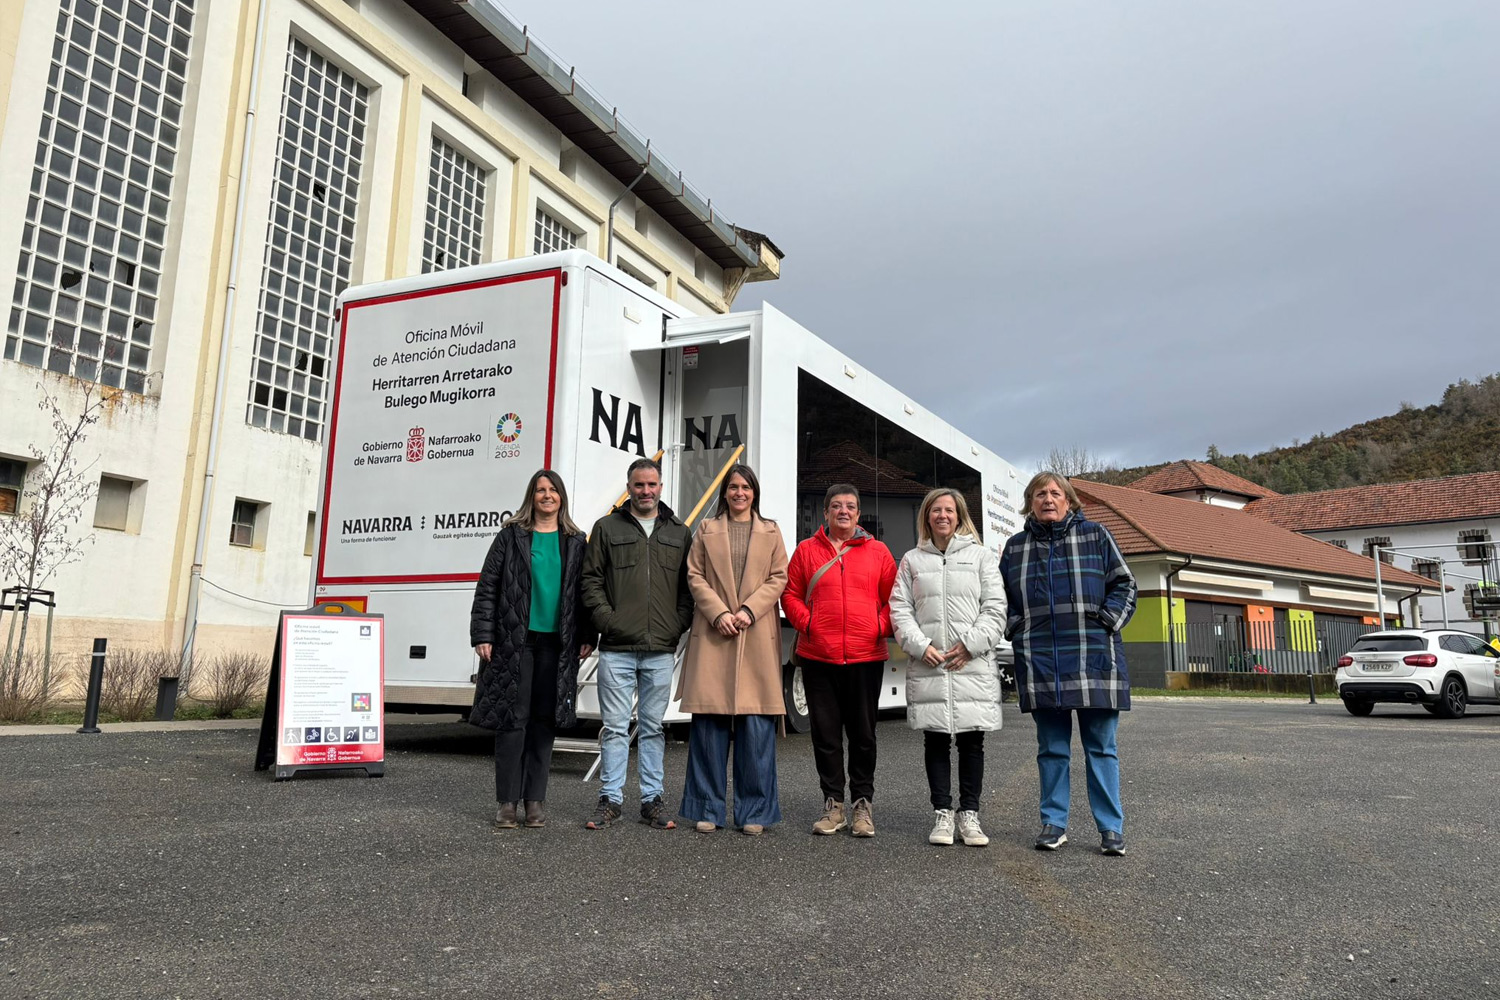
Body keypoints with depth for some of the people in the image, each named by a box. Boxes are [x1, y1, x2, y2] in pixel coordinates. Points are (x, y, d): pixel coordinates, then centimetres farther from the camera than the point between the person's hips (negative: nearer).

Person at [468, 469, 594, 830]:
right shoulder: (511, 536, 4)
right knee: (512, 718, -2)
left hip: (557, 644, 2)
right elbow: (487, 587, 2)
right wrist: (482, 635, -5)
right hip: (515, 640, -2)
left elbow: (584, 592, 12)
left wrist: (587, 637, 4)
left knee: (544, 720, 6)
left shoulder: (575, 542, 11)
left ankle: (535, 800, 15)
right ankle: (507, 801, 7)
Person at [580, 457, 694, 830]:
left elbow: (690, 584, 12)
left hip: (661, 649, 2)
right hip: (616, 649, -1)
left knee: (653, 727, 9)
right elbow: (591, 579, 4)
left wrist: (679, 623, -1)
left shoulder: (680, 533, 12)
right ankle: (610, 799, 13)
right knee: (615, 727, 3)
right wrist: (606, 618, -7)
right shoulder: (607, 528, 7)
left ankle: (652, 800, 17)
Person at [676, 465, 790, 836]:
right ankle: (708, 808, 10)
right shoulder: (707, 530, 14)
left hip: (757, 636, 0)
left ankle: (754, 812, 7)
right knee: (709, 721, -1)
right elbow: (695, 576, 6)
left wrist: (749, 610, -8)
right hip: (713, 634, 0)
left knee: (757, 725, -3)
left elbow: (779, 578, 6)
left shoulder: (770, 532, 15)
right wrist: (718, 613, -8)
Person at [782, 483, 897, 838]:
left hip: (866, 658, 0)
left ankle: (863, 803, 21)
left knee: (863, 733, 8)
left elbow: (893, 597, 8)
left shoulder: (878, 552, 7)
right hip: (818, 658, 1)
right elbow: (790, 594, 7)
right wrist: (806, 623, -6)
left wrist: (881, 627, -6)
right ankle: (833, 804, 19)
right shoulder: (806, 550, 7)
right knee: (826, 734, 7)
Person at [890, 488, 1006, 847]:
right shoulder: (912, 560, 13)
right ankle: (943, 814, 13)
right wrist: (921, 646, -8)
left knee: (972, 739, 3)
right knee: (935, 739, 4)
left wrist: (970, 645, -9)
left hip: (973, 665, -1)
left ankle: (969, 813, 14)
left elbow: (995, 608, 2)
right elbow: (900, 609, 6)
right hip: (927, 666, 1)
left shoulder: (981, 556, 9)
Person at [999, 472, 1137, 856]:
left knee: (1101, 747, 3)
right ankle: (1054, 823, 16)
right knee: (1052, 748, 8)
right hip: (1040, 662, 2)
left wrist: (1107, 623, -6)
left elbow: (1124, 585, 6)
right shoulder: (1016, 546, 11)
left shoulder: (1095, 536, 6)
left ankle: (1111, 827, 11)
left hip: (1093, 659, -2)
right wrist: (1017, 629, 4)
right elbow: (1002, 596, 19)